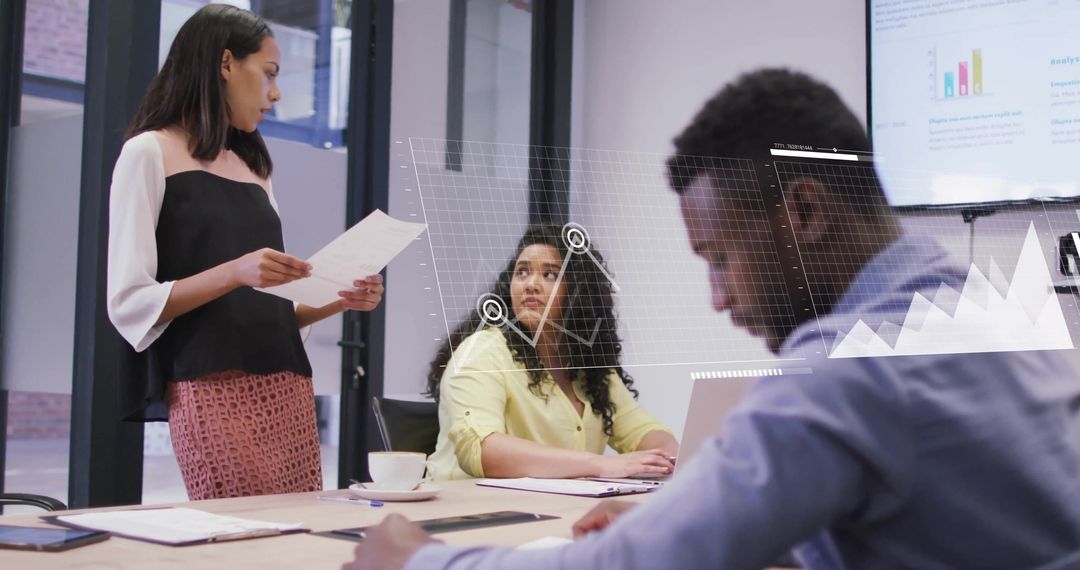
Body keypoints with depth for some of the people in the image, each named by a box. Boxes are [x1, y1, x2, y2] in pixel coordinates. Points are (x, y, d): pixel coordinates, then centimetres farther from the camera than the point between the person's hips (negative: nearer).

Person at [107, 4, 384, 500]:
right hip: (211, 389, -6)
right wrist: (233, 273, -19)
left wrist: (338, 301, 5)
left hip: (288, 387, 6)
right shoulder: (150, 153, 1)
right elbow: (129, 305, -7)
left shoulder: (254, 169, 21)